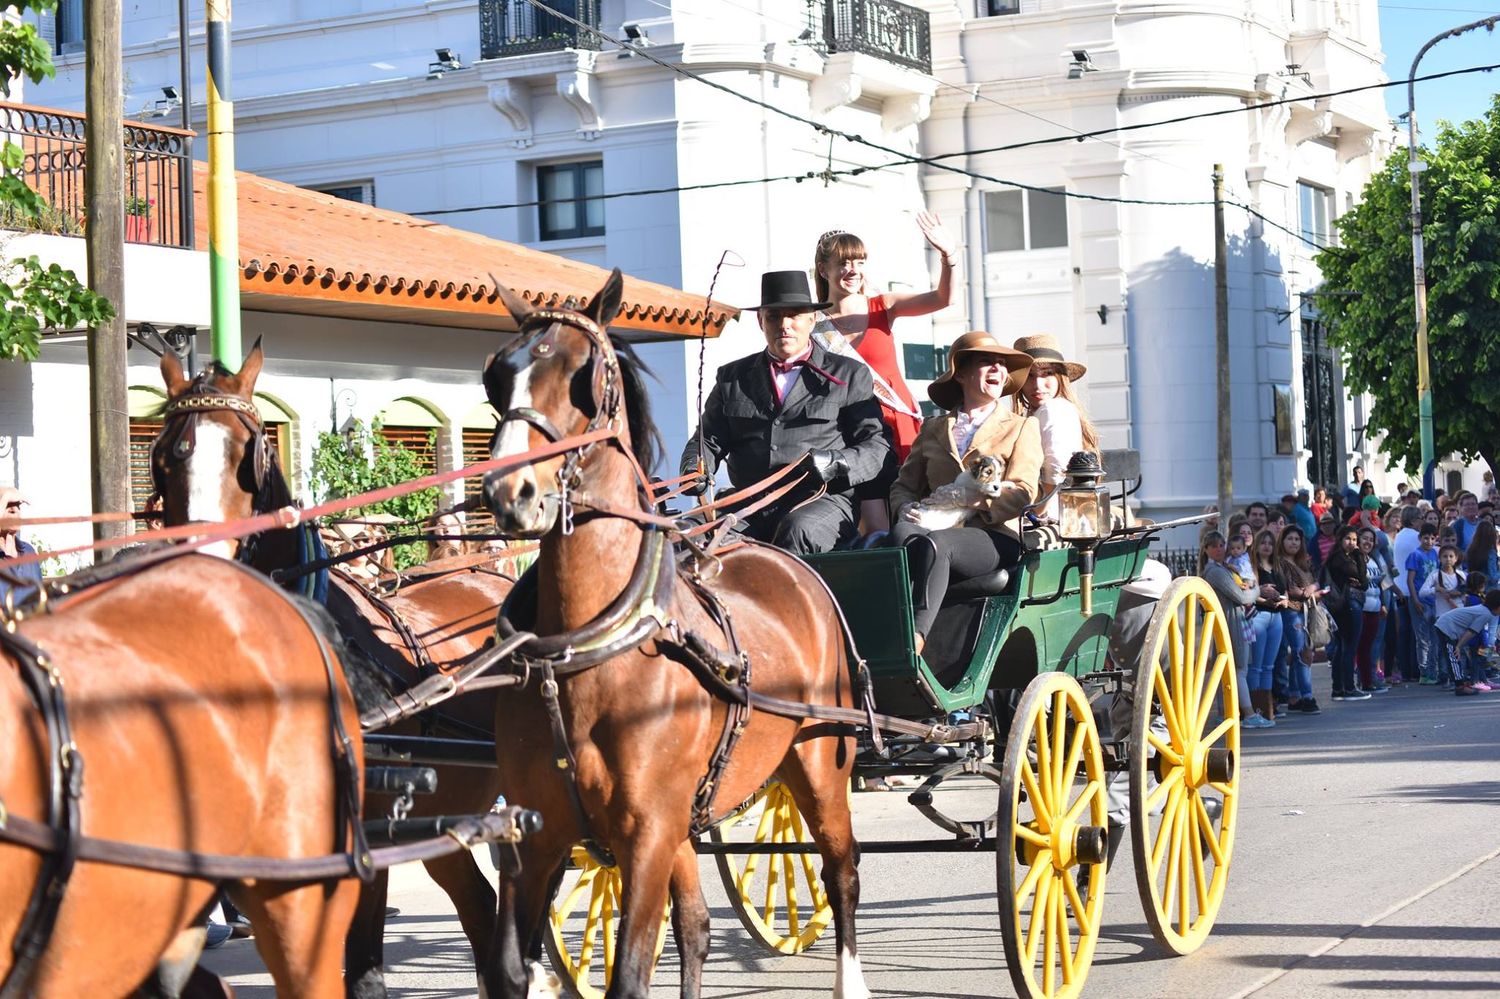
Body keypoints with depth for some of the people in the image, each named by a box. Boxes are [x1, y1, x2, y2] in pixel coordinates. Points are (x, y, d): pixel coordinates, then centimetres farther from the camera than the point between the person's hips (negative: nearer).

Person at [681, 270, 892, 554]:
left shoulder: (849, 375, 13)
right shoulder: (732, 377, 22)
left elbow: (878, 446, 7)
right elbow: (708, 439, 20)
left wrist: (836, 464, -14)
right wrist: (695, 469, -4)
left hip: (824, 500, -2)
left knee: (799, 529, -38)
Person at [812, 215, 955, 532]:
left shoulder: (882, 308, 4)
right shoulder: (812, 324, 2)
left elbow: (942, 299, -11)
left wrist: (948, 257, -27)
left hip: (899, 427, 1)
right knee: (878, 534, -6)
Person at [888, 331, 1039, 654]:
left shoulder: (1022, 428, 19)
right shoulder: (933, 428, 27)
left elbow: (1022, 494, 4)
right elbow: (904, 485, 21)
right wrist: (909, 512, -5)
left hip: (995, 539, -2)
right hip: (938, 529, 3)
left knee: (933, 544, -37)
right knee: (903, 532, -35)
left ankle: (914, 637, -52)